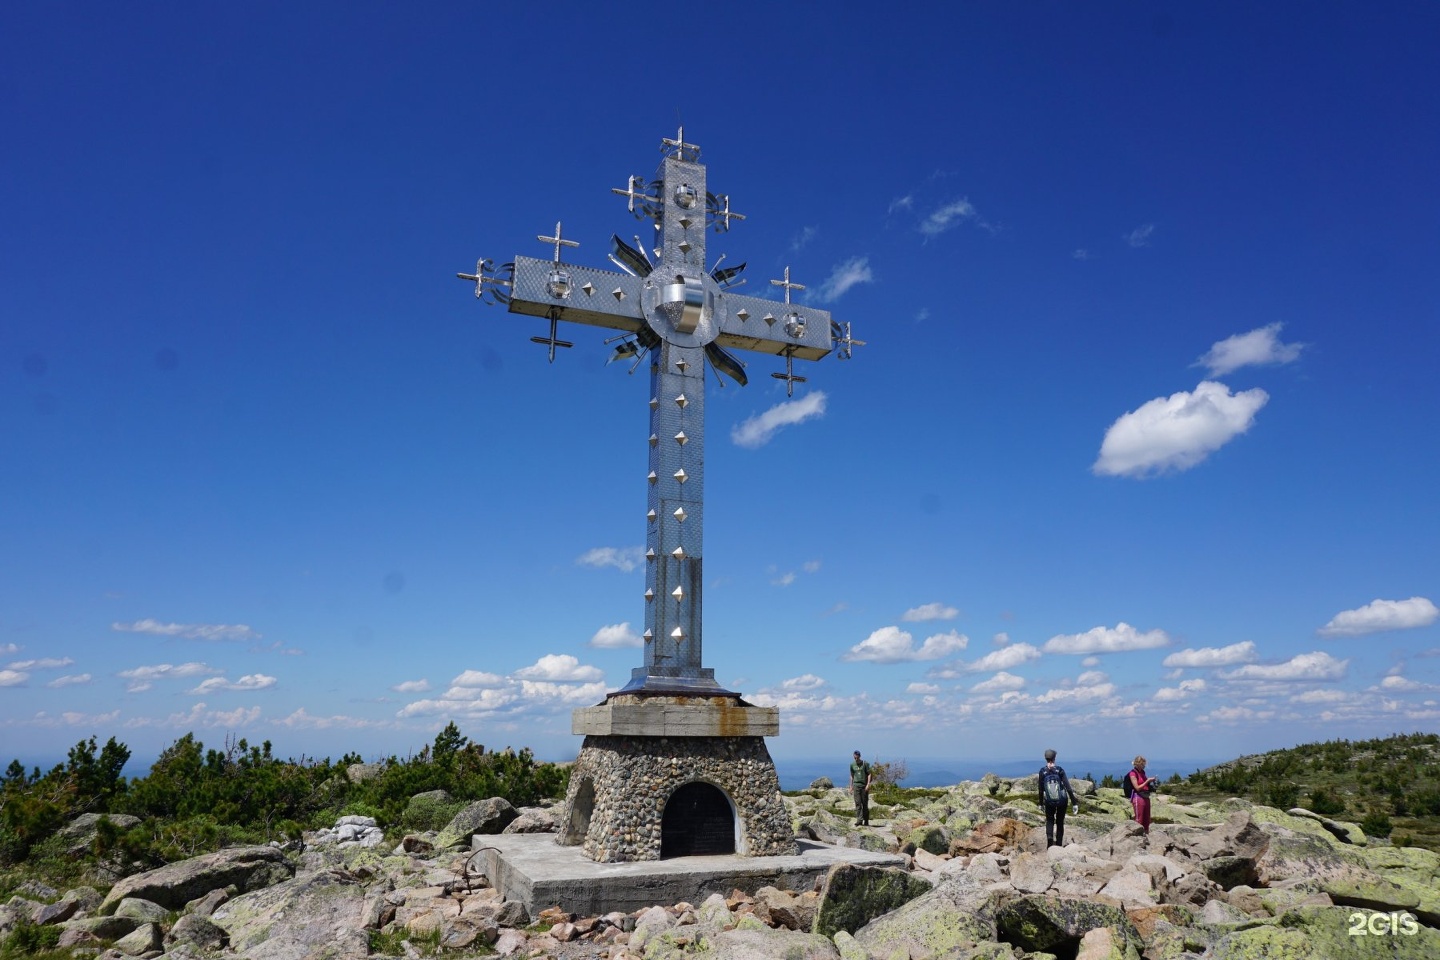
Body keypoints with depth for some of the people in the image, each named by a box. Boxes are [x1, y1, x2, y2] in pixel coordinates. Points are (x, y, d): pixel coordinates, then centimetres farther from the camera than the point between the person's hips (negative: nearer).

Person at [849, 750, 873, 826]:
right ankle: (859, 820, -10)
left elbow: (869, 774, -2)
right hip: (856, 785, 2)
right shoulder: (852, 764, 8)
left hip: (864, 786, -2)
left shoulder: (865, 764, -2)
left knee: (865, 804, 3)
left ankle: (866, 821, 13)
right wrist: (851, 787, 13)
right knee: (858, 803, -7)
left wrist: (868, 784, -13)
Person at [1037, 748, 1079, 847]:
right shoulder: (1060, 770, -10)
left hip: (1049, 801, 0)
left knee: (1049, 821, 19)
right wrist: (1074, 803, -9)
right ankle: (1059, 845, 18)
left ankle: (1049, 837, -9)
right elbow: (1068, 787, -13)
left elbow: (1041, 789, -3)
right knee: (1060, 822, 18)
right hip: (1062, 800, 0)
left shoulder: (1042, 771, -8)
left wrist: (1041, 803, 8)